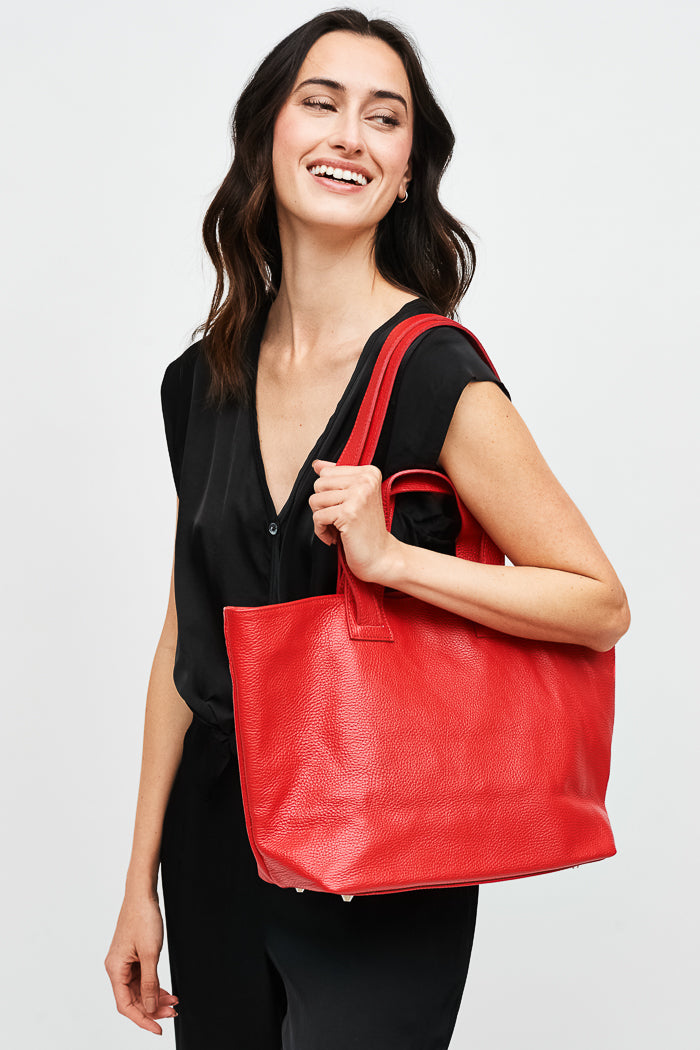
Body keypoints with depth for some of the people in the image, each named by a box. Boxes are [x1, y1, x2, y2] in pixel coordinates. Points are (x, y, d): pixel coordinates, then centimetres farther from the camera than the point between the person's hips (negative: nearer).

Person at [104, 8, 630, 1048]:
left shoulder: (437, 376, -14)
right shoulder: (206, 379, 2)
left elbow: (603, 606, -10)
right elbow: (187, 639, 8)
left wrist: (390, 557, -23)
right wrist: (141, 882, 10)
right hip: (216, 844, 5)